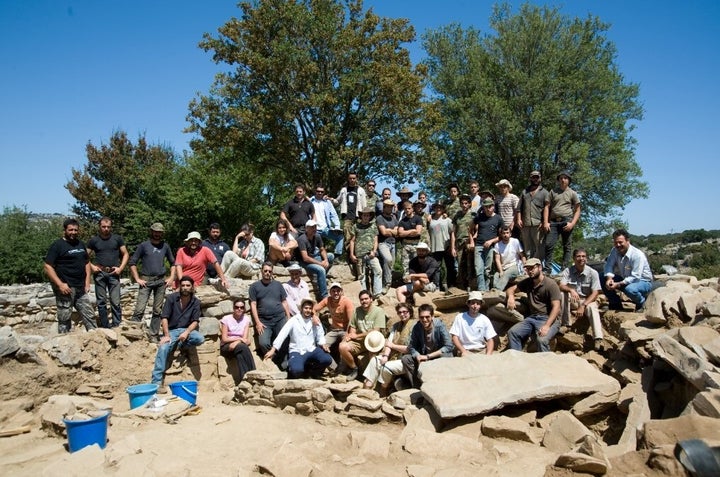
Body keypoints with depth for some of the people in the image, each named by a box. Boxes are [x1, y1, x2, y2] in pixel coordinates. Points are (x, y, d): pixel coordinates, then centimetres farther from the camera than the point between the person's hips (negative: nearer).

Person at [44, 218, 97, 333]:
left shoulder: (81, 244, 13)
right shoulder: (57, 245, -7)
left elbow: (87, 263, 21)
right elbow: (47, 266, -13)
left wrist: (87, 282, 11)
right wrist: (60, 284, -19)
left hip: (80, 288, 7)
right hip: (65, 288, -6)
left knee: (89, 316, 10)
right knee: (64, 319, 1)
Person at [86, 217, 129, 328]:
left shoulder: (117, 239, 4)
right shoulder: (93, 240, 5)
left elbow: (125, 254, 8)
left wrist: (121, 268, -4)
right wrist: (91, 266, -4)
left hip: (113, 273, -1)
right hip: (99, 274, 1)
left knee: (115, 301, -4)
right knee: (101, 301, 6)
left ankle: (117, 326, 1)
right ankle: (105, 326, 13)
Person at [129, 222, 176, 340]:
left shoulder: (165, 246, 12)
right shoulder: (144, 245, 3)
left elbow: (172, 263, 19)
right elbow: (132, 262, 4)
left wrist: (171, 278, 7)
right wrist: (137, 279, -4)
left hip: (161, 281, 3)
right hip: (146, 280, -3)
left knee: (157, 311, 6)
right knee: (139, 309, -11)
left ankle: (153, 335, 13)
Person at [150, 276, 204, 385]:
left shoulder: (195, 302, 1)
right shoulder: (172, 298, -4)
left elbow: (195, 321, -2)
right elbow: (164, 318, -7)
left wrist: (186, 332, -21)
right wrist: (166, 335, -17)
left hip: (186, 330, 1)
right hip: (171, 330, -1)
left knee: (200, 339, -29)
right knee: (163, 349, -28)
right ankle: (156, 381, -26)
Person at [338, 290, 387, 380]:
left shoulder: (378, 311, -5)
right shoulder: (357, 310, 10)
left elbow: (375, 331, -12)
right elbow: (352, 327, 11)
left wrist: (357, 336, -7)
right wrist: (350, 335, -14)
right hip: (359, 342, 4)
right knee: (342, 347, -22)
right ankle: (353, 368, 4)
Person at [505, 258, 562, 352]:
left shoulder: (550, 284, -7)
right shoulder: (528, 282, 13)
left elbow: (556, 307, -14)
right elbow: (511, 288, 16)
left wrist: (547, 325, -28)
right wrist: (511, 296, -12)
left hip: (549, 319, -6)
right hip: (532, 318, 6)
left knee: (542, 339, -35)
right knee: (512, 332, -18)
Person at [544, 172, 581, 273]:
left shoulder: (572, 193, 11)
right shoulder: (553, 192, 15)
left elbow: (577, 210, 8)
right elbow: (547, 207, 10)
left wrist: (572, 223, -7)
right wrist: (546, 222, -2)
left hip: (566, 221, -1)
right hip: (553, 221, 1)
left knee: (567, 247, 2)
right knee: (549, 245, -9)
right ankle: (547, 269, -6)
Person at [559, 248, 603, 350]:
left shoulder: (593, 273, -10)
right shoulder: (568, 271, -6)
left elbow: (595, 293, -15)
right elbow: (561, 286, -19)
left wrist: (583, 306, -27)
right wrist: (571, 290, -42)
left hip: (588, 300, -1)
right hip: (572, 301, 2)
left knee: (592, 308, -35)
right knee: (563, 293, -28)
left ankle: (598, 339, -45)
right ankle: (566, 324, -21)